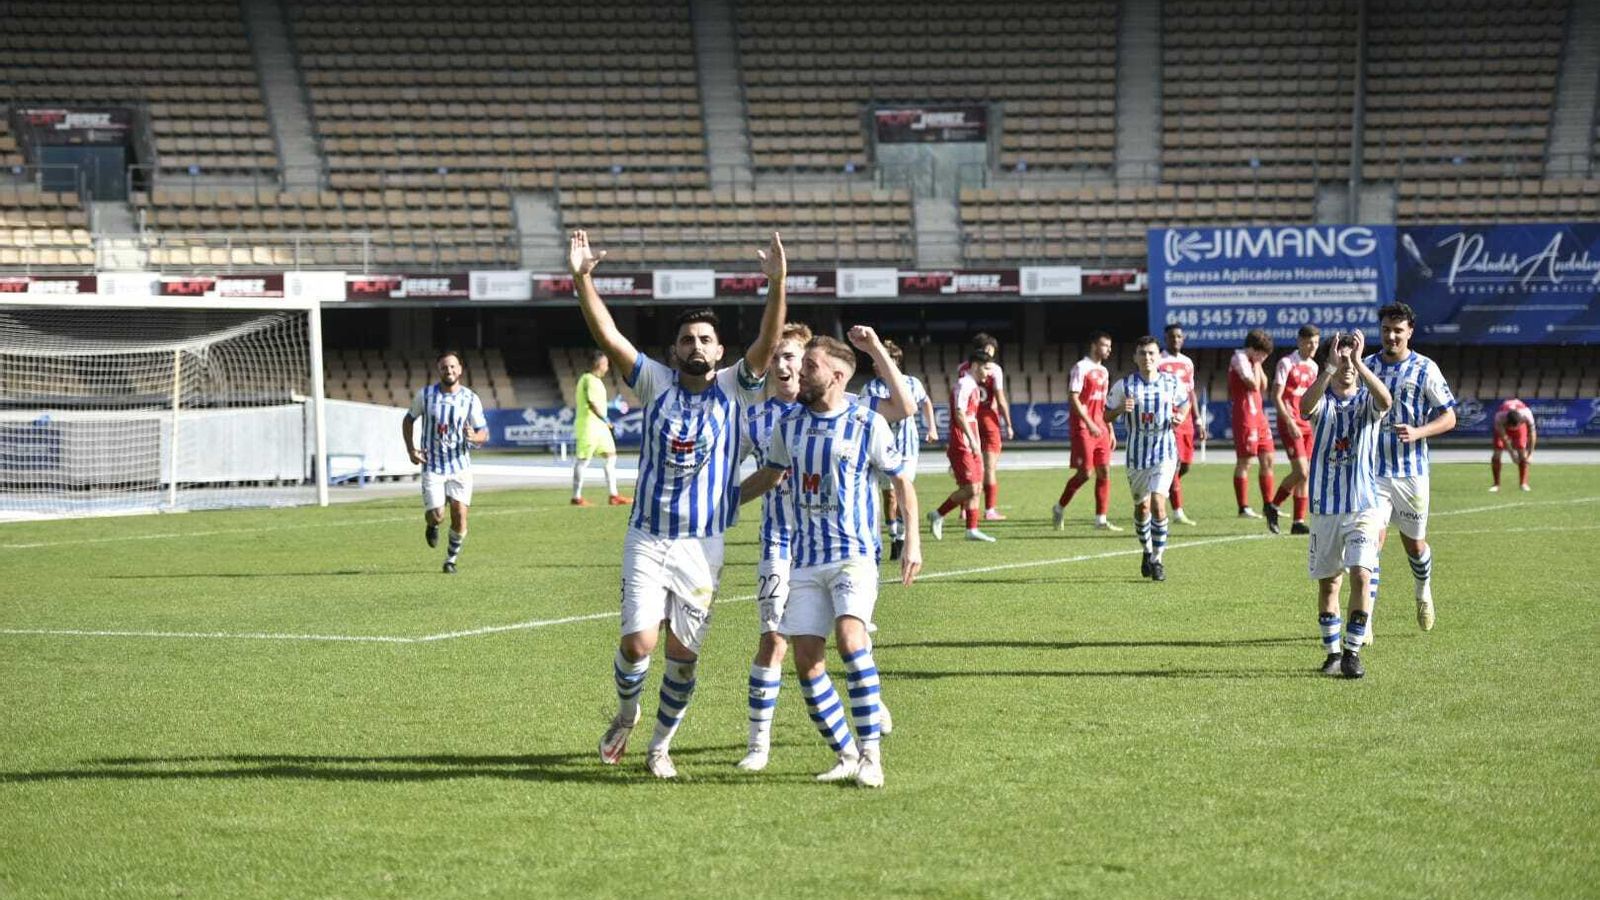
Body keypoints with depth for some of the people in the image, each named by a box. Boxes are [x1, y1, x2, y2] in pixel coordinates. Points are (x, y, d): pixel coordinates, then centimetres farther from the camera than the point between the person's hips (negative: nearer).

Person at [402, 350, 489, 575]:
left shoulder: (471, 399, -2)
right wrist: (411, 449, 0)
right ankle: (432, 524, 28)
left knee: (460, 516, -7)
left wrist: (474, 437, -21)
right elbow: (408, 420, 13)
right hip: (432, 466, -1)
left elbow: (484, 432, 3)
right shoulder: (425, 395, -2)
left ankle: (451, 559, 14)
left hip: (461, 466, 1)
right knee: (436, 514, -11)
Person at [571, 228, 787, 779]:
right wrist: (582, 280, -23)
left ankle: (660, 746, 23)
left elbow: (768, 343, -14)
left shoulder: (734, 390, 1)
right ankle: (626, 714, 21)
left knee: (683, 653, 3)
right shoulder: (656, 383, 2)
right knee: (638, 642, -10)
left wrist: (776, 285, -30)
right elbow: (607, 337, -9)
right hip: (647, 540, 0)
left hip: (702, 545, 0)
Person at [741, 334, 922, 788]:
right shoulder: (789, 426, 9)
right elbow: (769, 476, 26)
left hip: (854, 553, -5)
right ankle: (847, 757, 9)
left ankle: (870, 755, -22)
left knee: (850, 636, -27)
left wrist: (913, 540, -1)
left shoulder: (867, 424, -4)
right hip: (806, 559, 5)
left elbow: (902, 479, 4)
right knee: (806, 661, -4)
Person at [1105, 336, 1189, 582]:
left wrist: (1181, 416, -3)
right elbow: (1107, 417, 3)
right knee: (1141, 507, 12)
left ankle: (1158, 559, -6)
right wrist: (1121, 409, -19)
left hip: (1164, 452, -1)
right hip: (1136, 453, 1)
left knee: (1158, 504, -16)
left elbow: (1184, 401, 19)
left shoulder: (1172, 383, -1)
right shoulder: (1124, 386, -4)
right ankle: (1147, 551, 37)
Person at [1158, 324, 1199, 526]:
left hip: (1186, 420, 7)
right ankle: (1177, 512, -11)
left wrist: (1197, 420, 16)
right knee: (1175, 462, -12)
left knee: (1185, 464, 6)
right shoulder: (1159, 362, -4)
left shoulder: (1187, 363, 16)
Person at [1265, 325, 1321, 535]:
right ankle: (1273, 506, 5)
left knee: (1305, 475, 4)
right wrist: (1290, 422, -18)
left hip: (1306, 424, 7)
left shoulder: (1313, 366, 14)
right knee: (1301, 473, -14)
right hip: (1290, 424, -7)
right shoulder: (1287, 363, -8)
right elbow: (1276, 396, -11)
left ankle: (1299, 522, 8)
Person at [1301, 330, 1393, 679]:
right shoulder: (1322, 401, 1)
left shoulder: (1366, 400, 1)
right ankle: (1332, 652, 21)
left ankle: (1353, 651, -4)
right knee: (1328, 582, 8)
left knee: (1361, 575, -14)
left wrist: (1359, 363, -32)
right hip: (1325, 505, 1)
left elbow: (1385, 401, -25)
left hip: (1364, 504, -1)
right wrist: (1331, 368, -34)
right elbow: (1305, 407, -25)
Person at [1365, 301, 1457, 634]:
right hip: (1372, 472, 1)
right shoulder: (1366, 367, 6)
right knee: (1372, 542, -12)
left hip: (1411, 471, -1)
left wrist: (1417, 432, -17)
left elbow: (1448, 418, -1)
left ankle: (1424, 592, 44)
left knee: (1414, 545, 12)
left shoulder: (1425, 369, -1)